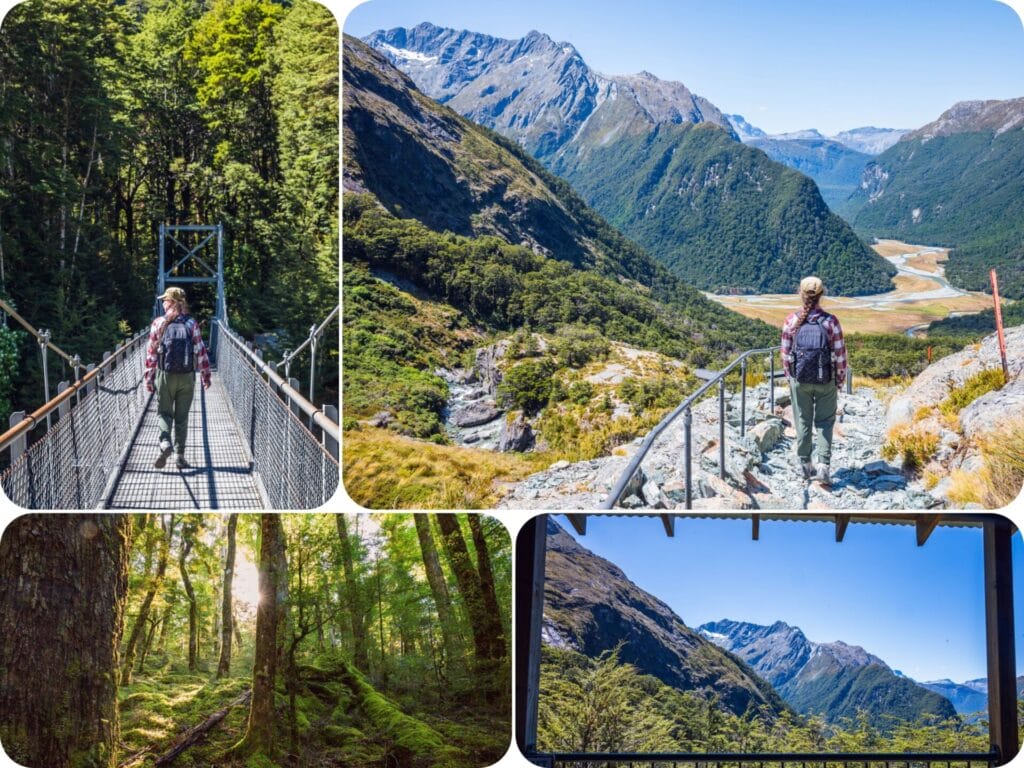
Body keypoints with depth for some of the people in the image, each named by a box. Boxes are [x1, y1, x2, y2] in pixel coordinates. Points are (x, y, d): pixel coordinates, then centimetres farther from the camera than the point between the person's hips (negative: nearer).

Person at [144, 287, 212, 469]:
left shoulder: (158, 323, -2)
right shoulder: (192, 324, 1)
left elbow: (151, 353, -2)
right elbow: (201, 352, -1)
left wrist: (149, 378, 2)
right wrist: (206, 376, 6)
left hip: (165, 375, -1)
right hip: (187, 377, 1)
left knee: (164, 412, 11)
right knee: (182, 416, 10)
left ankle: (165, 442, -16)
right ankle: (180, 456, 10)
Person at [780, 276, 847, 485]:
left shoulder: (791, 321, -7)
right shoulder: (830, 321, -11)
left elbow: (786, 353, -2)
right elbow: (840, 354, -8)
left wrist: (790, 376, 13)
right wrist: (840, 380, 6)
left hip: (800, 381, 1)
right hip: (826, 381, -1)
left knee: (803, 422, 14)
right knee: (824, 422, 11)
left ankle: (805, 465, 21)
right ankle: (823, 465, -2)